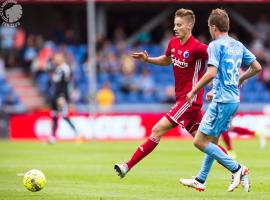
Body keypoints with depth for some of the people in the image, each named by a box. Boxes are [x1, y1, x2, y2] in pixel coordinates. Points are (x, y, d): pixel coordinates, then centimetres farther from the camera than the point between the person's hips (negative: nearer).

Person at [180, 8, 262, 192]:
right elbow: (257, 67, 16)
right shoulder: (238, 45, 12)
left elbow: (211, 73, -23)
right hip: (234, 100, 9)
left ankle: (237, 169, -10)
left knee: (200, 141, -6)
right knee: (212, 141, 19)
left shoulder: (216, 45, -12)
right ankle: (200, 180, 25)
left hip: (222, 101, -9)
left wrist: (194, 91, -12)